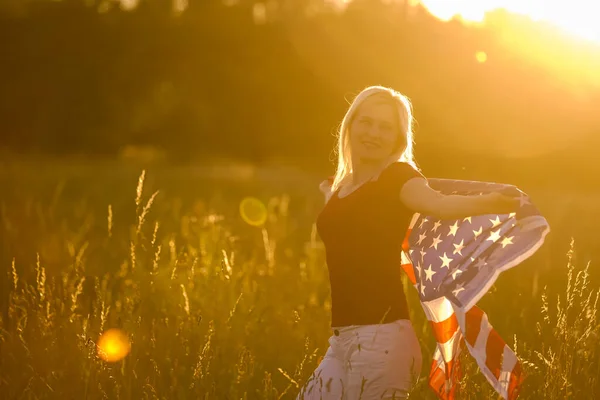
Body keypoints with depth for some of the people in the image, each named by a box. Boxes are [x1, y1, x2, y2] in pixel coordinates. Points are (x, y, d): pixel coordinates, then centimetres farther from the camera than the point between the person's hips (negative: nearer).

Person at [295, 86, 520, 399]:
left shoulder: (397, 177, -6)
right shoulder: (338, 187, 16)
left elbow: (437, 203, -31)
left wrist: (489, 203, -47)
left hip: (381, 338, -8)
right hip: (343, 340, 8)